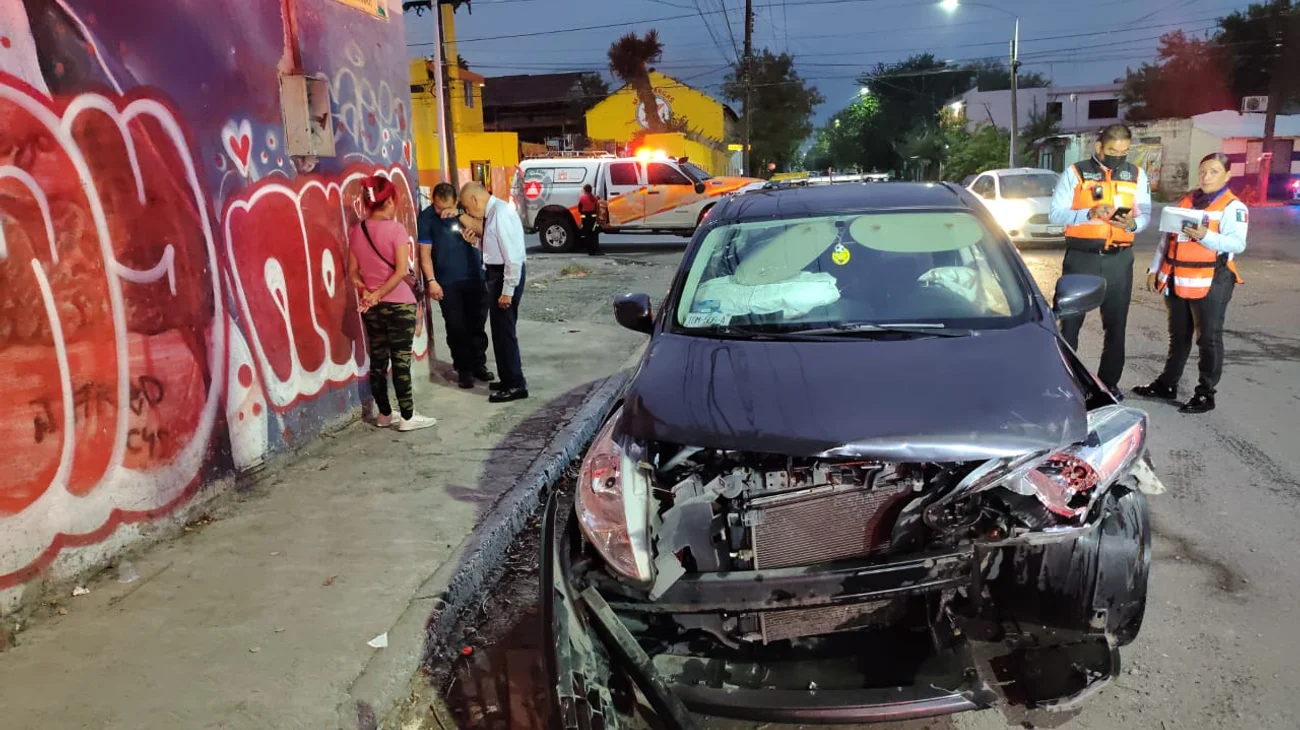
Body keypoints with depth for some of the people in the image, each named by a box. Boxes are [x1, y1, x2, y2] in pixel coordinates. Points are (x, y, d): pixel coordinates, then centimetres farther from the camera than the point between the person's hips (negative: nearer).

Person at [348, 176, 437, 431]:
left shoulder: (356, 231, 5)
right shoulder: (396, 229, -12)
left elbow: (353, 271, 4)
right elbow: (401, 270, -17)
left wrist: (366, 291, -7)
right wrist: (380, 294, -12)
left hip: (370, 306, 6)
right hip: (399, 304, -6)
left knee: (378, 360, 12)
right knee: (401, 361, -1)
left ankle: (384, 414, 21)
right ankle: (407, 417, 4)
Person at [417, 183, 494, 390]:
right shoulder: (427, 217, -8)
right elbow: (425, 252, -6)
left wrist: (459, 215, -26)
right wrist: (431, 281, -12)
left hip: (475, 278, 3)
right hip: (447, 282, -3)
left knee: (477, 325, 9)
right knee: (457, 328, 1)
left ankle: (479, 364, 21)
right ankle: (463, 369, 12)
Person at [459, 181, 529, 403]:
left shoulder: (501, 213, -20)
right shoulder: (492, 212, 11)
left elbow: (513, 255, -23)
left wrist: (508, 291, -22)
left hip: (506, 276, -10)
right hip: (497, 274, 10)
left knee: (505, 331, -3)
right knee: (499, 330, 17)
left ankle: (516, 385, 6)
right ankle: (508, 379, 30)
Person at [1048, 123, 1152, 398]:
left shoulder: (1137, 174, 7)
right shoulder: (1075, 172, -3)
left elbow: (1145, 215, 6)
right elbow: (1055, 213, -8)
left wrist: (1133, 224, -17)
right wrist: (1090, 213, -22)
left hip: (1119, 260, 3)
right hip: (1081, 258, -3)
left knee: (1116, 323, 10)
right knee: (1071, 320, 3)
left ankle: (1109, 381, 22)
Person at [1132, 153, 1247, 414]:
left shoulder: (1233, 206, -6)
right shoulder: (1186, 201, 14)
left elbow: (1237, 244, -18)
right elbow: (1168, 238, 17)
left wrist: (1206, 236, -32)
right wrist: (1155, 269, 11)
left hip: (1210, 283, -6)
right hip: (1177, 281, 6)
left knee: (1209, 338, 1)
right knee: (1178, 336, 16)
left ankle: (1206, 394, 9)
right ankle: (1167, 384, 25)